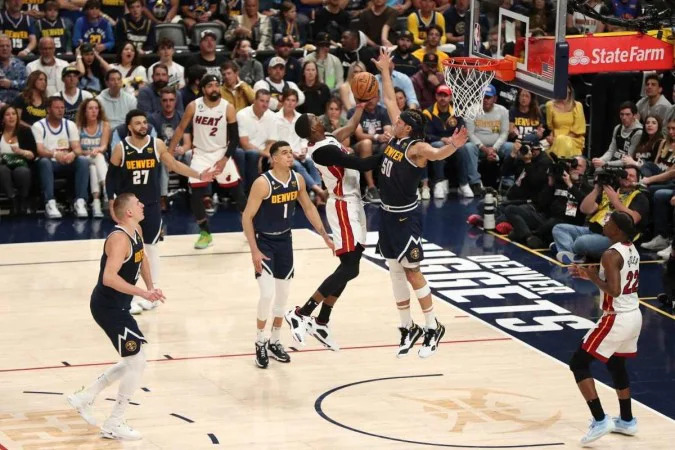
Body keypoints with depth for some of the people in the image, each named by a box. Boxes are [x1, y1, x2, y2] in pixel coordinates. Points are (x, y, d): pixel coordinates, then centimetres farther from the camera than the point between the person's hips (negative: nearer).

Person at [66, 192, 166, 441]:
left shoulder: (136, 231, 6)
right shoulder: (120, 239, -23)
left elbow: (143, 258, 25)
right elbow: (109, 277, -34)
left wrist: (151, 287, 10)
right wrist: (143, 293, -33)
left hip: (116, 306, 10)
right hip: (108, 307, -10)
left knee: (132, 362, 17)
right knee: (137, 361, -6)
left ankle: (85, 397, 27)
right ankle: (113, 425, 4)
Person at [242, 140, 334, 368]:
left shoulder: (297, 180, -4)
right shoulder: (263, 183, -23)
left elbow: (309, 208, 11)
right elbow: (247, 217, -19)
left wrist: (325, 236, 9)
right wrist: (254, 250, -23)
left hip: (285, 240, 6)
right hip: (264, 241, -6)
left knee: (283, 294, 11)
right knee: (267, 294, -14)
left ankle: (274, 341, 27)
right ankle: (260, 343, 4)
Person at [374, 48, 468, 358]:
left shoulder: (416, 148, -18)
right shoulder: (396, 137, 3)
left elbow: (437, 154, -40)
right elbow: (390, 100, 14)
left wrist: (453, 146, -61)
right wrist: (385, 71, 20)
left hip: (406, 217, -8)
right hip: (388, 213, 8)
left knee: (412, 273, -3)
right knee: (395, 272, 12)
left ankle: (433, 328, 8)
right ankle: (407, 328, 20)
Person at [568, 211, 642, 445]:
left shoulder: (611, 254, -20)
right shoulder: (631, 249, 8)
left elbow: (614, 291, -29)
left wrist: (593, 277, -14)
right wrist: (592, 274, 13)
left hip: (617, 319, -9)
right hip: (634, 316, 9)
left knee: (578, 363, -2)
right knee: (616, 364, 28)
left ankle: (600, 420, -10)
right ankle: (626, 421, 37)